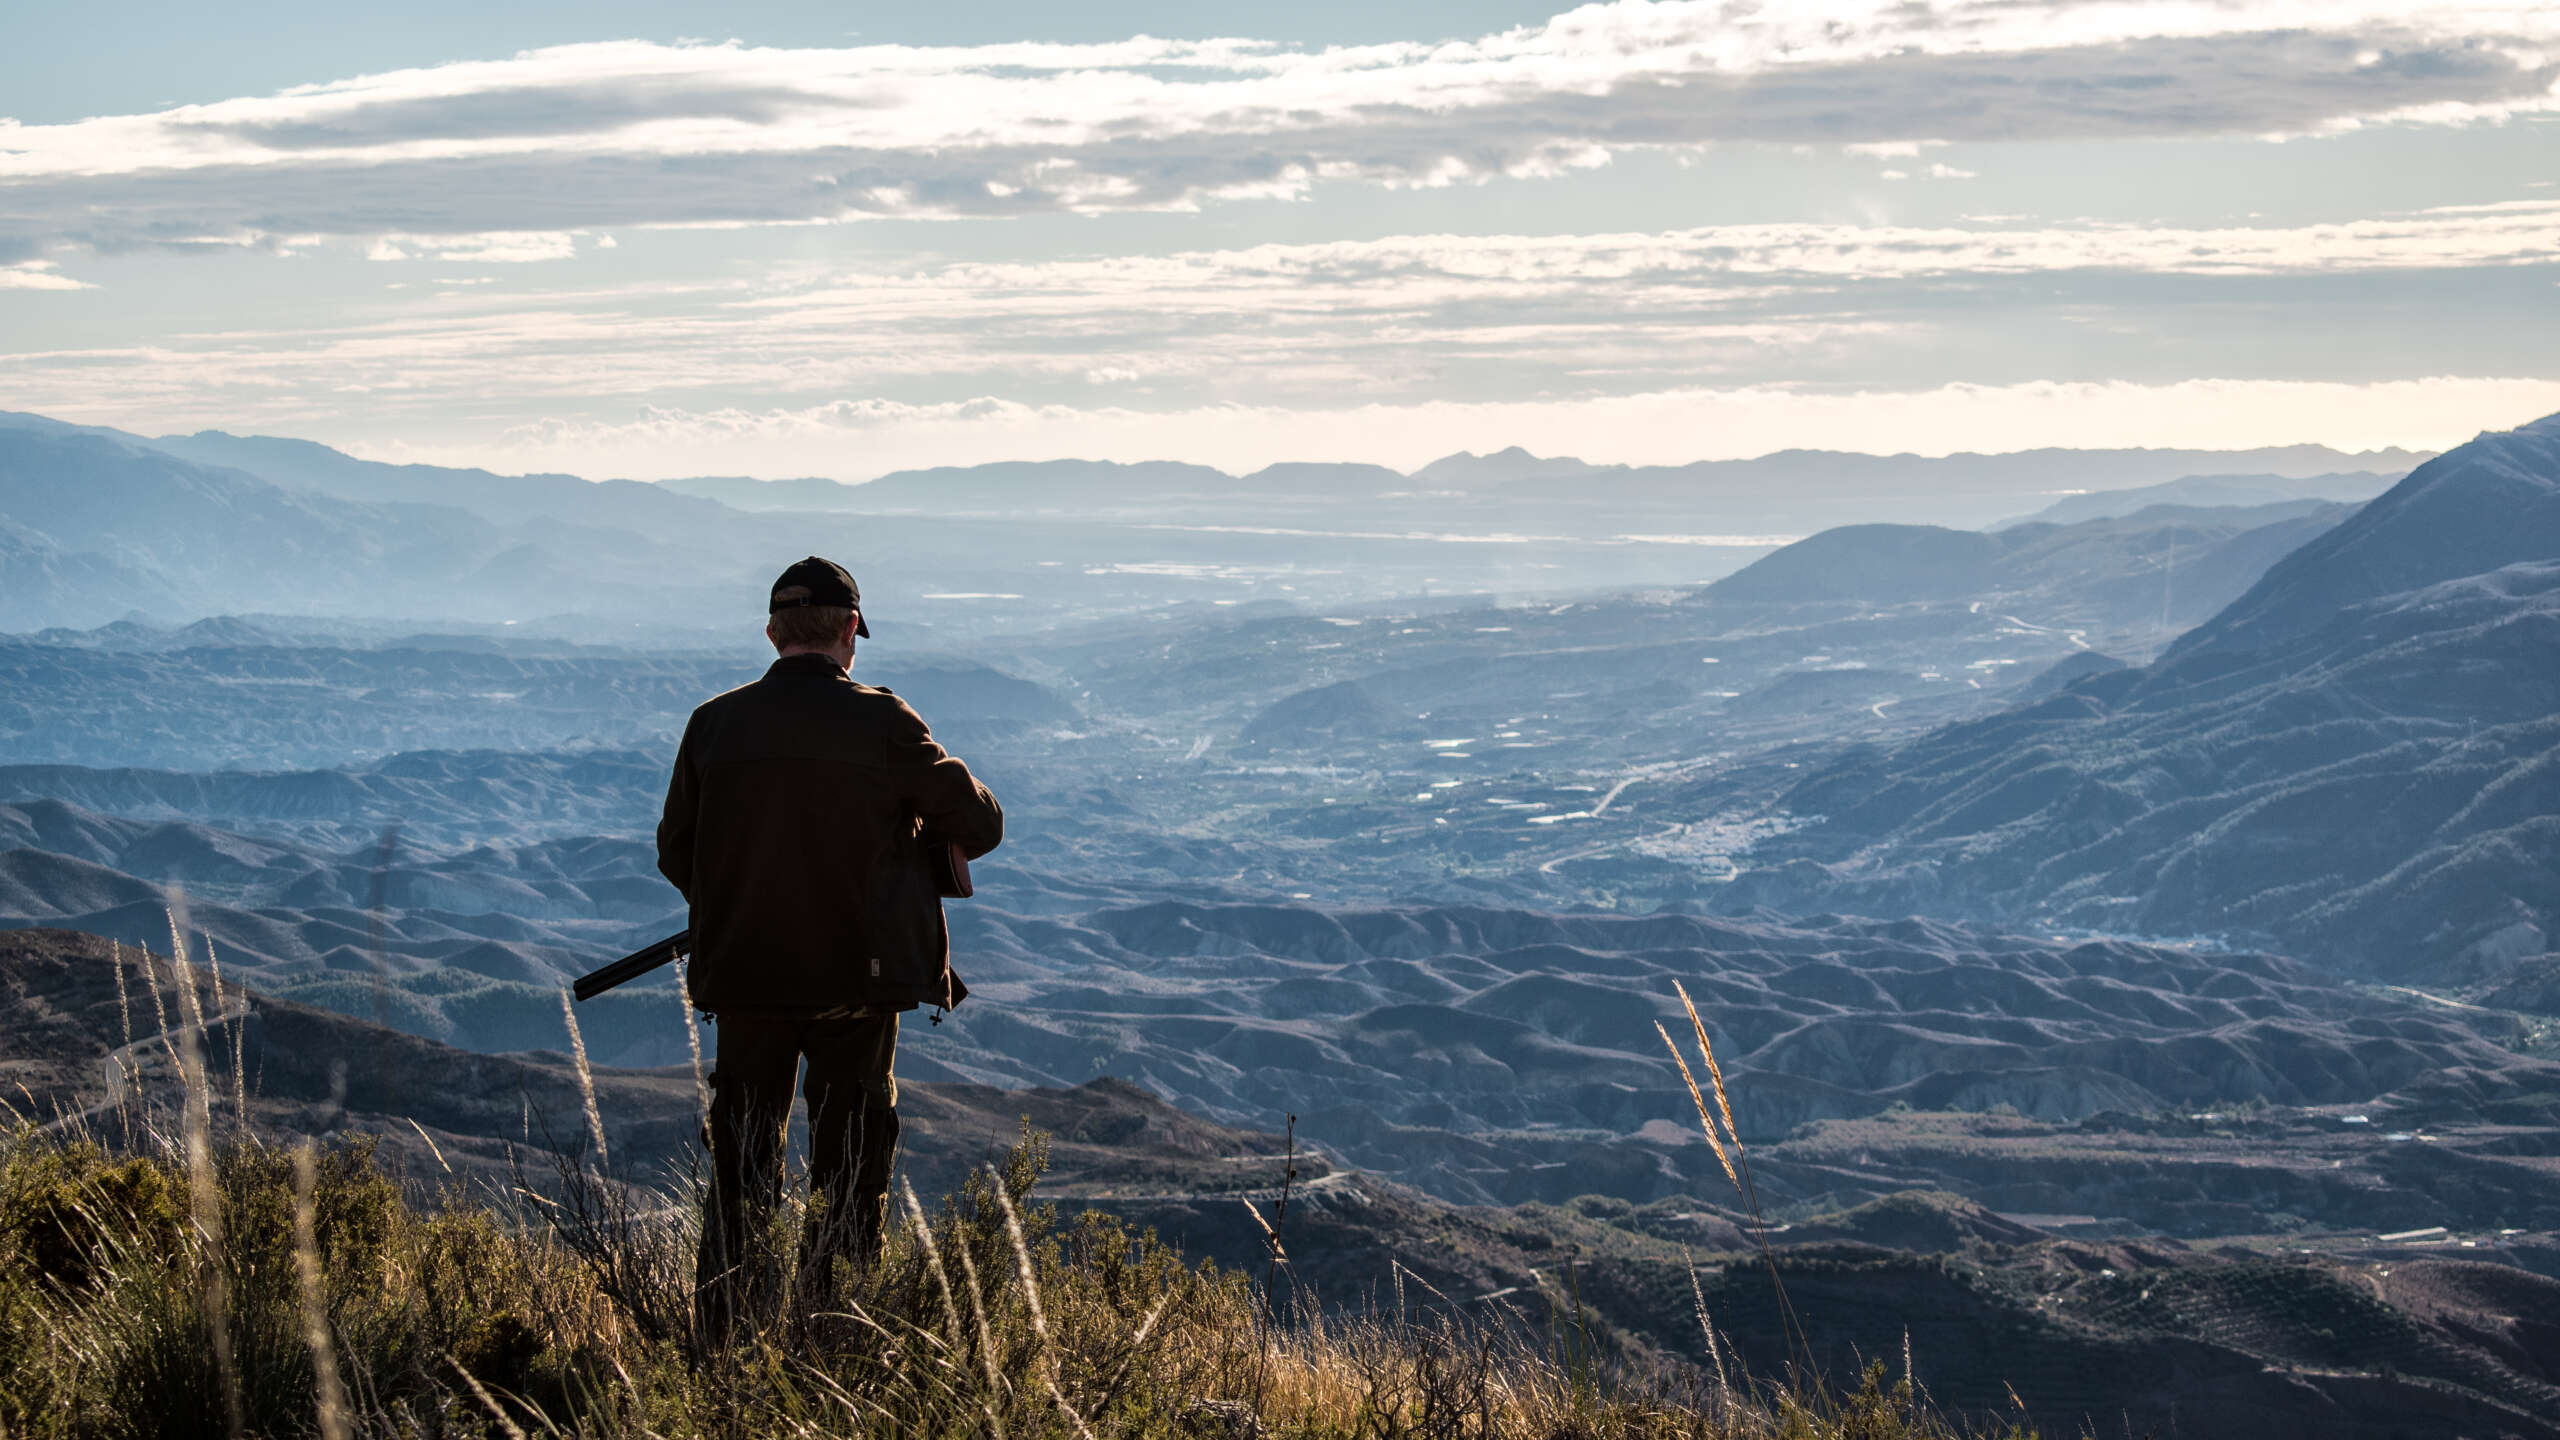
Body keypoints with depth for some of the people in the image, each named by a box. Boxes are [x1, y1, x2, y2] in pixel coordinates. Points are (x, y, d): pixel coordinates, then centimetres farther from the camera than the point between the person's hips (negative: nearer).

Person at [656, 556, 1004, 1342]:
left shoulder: (713, 724, 0)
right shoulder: (881, 723, -9)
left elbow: (675, 853, 9)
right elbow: (980, 824, -1)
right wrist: (917, 835, 19)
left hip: (743, 974, 3)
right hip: (857, 976, -2)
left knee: (741, 1168, 10)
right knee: (850, 1170, 8)